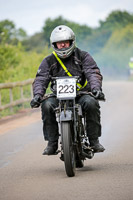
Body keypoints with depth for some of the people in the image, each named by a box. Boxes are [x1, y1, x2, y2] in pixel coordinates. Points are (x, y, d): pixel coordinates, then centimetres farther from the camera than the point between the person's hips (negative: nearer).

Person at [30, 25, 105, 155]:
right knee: (47, 106, -29)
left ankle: (94, 140, -20)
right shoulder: (48, 61, 9)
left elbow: (93, 73, -4)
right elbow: (40, 79, 2)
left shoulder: (83, 56, 6)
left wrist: (96, 88, -25)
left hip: (81, 94, -1)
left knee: (91, 103, -33)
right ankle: (52, 143, -18)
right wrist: (37, 94, -19)